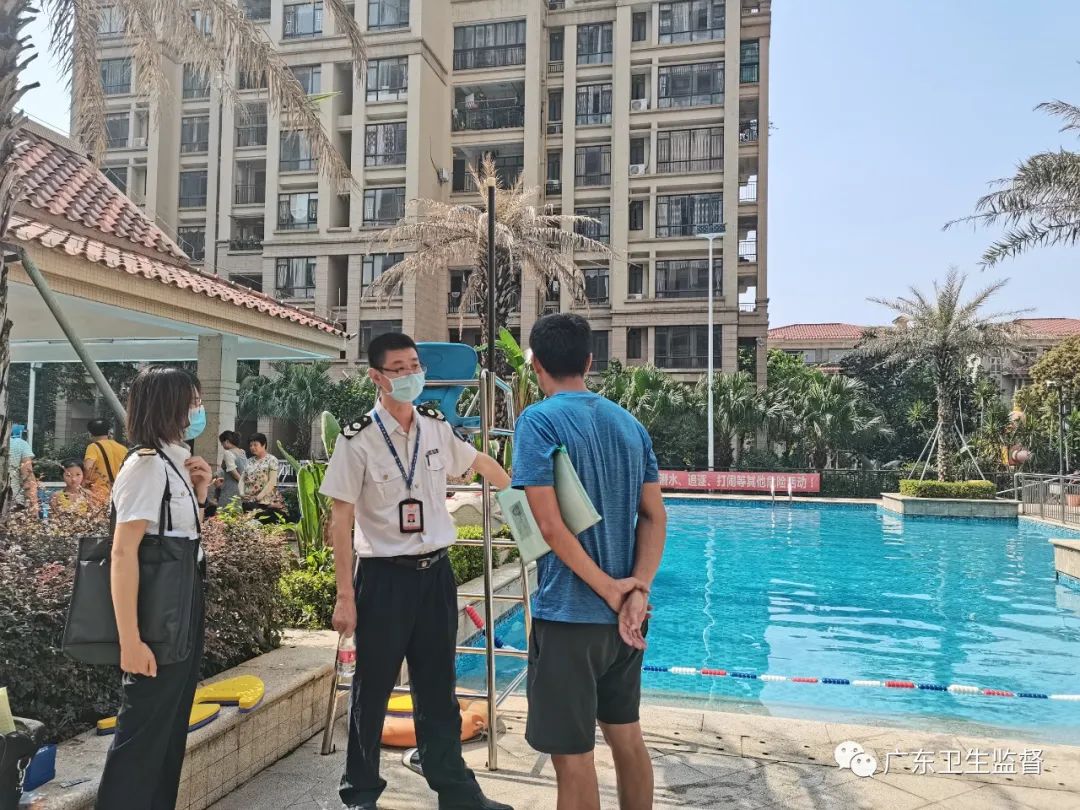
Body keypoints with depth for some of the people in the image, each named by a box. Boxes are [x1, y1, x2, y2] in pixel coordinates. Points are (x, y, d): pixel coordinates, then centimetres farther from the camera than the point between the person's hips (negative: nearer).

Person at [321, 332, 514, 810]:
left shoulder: (437, 427, 3)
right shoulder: (358, 440, -11)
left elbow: (479, 462, 22)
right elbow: (341, 520, -9)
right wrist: (345, 596, -12)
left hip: (436, 572, 4)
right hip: (384, 577, -4)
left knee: (438, 689, 14)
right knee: (372, 691, 8)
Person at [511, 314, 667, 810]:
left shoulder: (539, 420, -11)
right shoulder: (629, 423, 8)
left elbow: (550, 524, -20)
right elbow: (655, 516, 3)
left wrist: (608, 590, -13)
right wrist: (637, 590, -7)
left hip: (570, 614, -7)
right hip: (627, 613, 7)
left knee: (572, 754, 6)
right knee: (626, 734, 22)